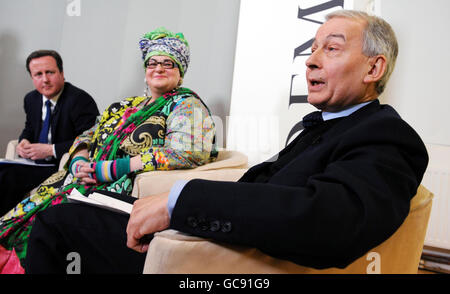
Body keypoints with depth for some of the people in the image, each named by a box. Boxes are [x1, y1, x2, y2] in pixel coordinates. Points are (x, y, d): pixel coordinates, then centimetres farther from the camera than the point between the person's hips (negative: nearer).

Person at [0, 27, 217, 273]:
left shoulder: (186, 106, -1)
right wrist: (80, 162, -4)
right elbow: (87, 137, 23)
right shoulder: (127, 106, 22)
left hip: (127, 193, -7)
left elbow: (186, 154, -19)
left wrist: (108, 169, -17)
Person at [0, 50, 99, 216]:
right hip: (35, 163, 8)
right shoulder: (31, 99, 11)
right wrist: (24, 141, 1)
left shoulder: (80, 100, -14)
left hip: (62, 168, -7)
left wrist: (50, 150, -21)